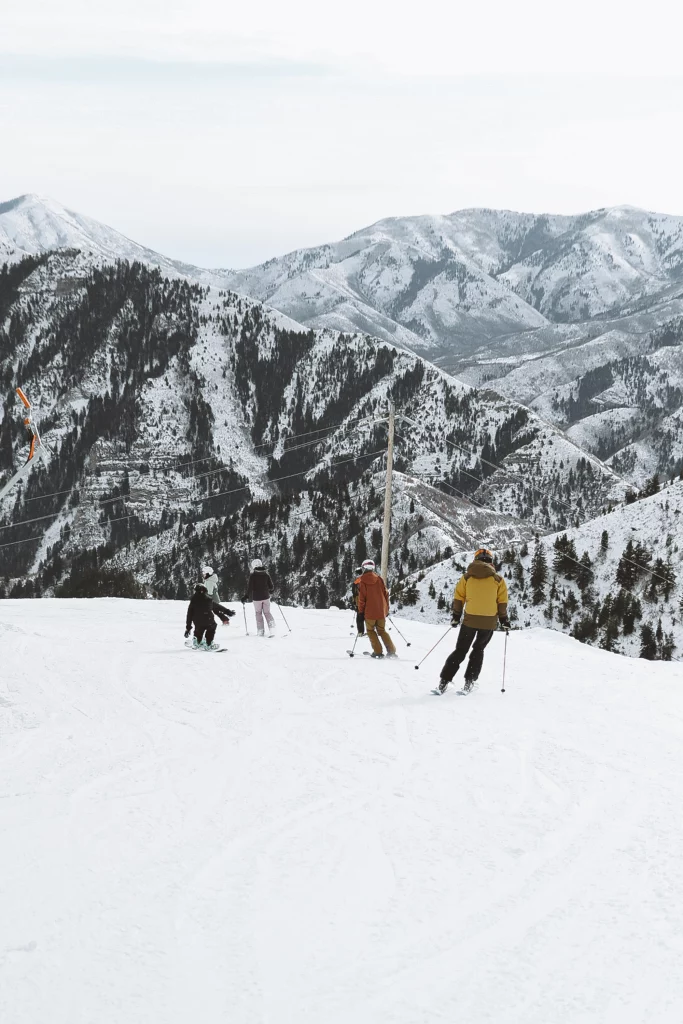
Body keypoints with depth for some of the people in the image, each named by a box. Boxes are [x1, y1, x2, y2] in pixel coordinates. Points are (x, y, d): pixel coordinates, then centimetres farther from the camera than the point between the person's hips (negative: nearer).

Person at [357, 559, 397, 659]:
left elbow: (362, 597, -9)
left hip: (370, 611, -4)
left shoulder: (362, 581, -8)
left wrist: (361, 610, -1)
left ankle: (378, 651, 1)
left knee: (371, 630, 12)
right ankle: (391, 651, 4)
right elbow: (385, 594, 6)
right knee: (382, 630, 16)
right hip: (381, 611, 4)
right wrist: (386, 609, 15)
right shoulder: (379, 579, 3)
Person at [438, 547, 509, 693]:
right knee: (478, 650, 16)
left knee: (460, 650, 9)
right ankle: (469, 682, 6)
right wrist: (504, 620, 11)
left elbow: (458, 599, 5)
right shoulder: (497, 579, 2)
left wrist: (456, 616, 14)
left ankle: (444, 681, 0)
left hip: (470, 619, 0)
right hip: (489, 621, 0)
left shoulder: (467, 577, 4)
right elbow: (502, 602, 2)